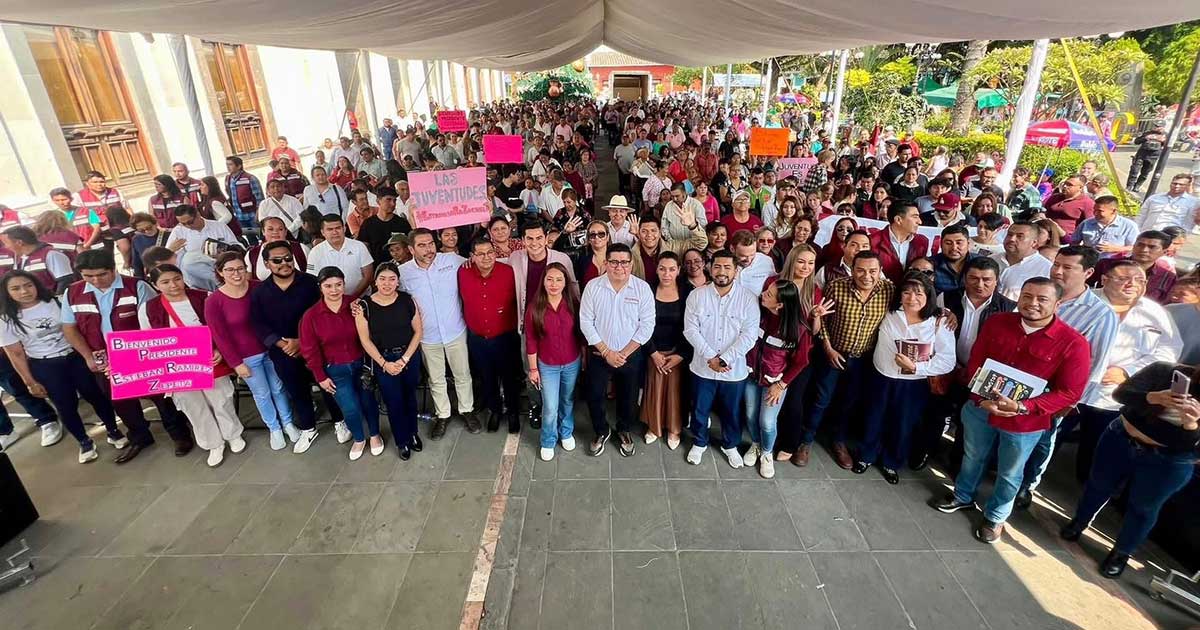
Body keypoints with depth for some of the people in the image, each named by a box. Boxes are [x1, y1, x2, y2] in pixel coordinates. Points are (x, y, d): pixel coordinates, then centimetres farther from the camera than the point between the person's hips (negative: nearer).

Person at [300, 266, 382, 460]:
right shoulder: (311, 315, -9)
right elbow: (310, 350, -3)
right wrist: (321, 377, -1)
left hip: (361, 364, 0)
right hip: (335, 370, 0)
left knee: (368, 401, 12)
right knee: (351, 409, -1)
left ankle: (374, 435, 39)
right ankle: (359, 439, 29)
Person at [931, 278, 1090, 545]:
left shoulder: (1073, 343, -17)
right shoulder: (997, 322, -8)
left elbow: (1070, 392, -15)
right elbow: (975, 361, -2)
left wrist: (1022, 407, -27)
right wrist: (981, 397, -16)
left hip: (1025, 423, -2)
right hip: (980, 408, 3)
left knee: (1009, 474, 19)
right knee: (973, 457, 25)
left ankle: (995, 517, 43)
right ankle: (963, 496, 49)